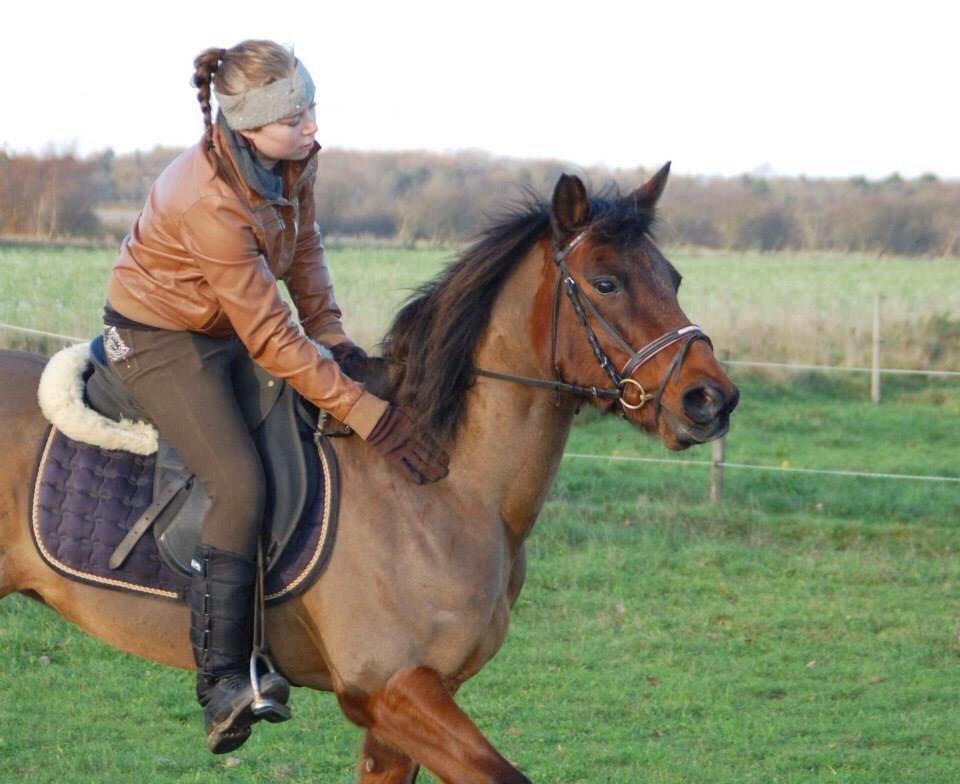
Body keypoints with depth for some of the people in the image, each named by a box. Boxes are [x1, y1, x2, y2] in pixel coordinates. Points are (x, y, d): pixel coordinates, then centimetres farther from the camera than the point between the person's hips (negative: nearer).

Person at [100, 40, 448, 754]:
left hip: (226, 328, 9)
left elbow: (305, 254, 7)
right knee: (242, 485, -23)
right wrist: (367, 414, -29)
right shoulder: (210, 202, -34)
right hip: (159, 340, -9)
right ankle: (222, 683, -21)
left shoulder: (296, 158, -10)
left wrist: (334, 340, -5)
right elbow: (270, 336, -31)